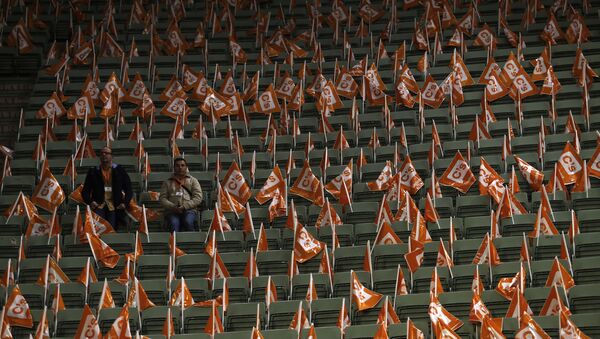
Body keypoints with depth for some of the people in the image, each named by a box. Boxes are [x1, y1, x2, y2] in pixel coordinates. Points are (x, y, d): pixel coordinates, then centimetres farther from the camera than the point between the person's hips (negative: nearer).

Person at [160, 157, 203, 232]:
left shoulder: (193, 180, 18)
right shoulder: (167, 182, 22)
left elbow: (198, 198, 6)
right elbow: (162, 198, 11)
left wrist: (185, 206, -10)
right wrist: (173, 207, -10)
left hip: (189, 210, 0)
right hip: (172, 211, 0)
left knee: (188, 222, -35)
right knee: (174, 224, -33)